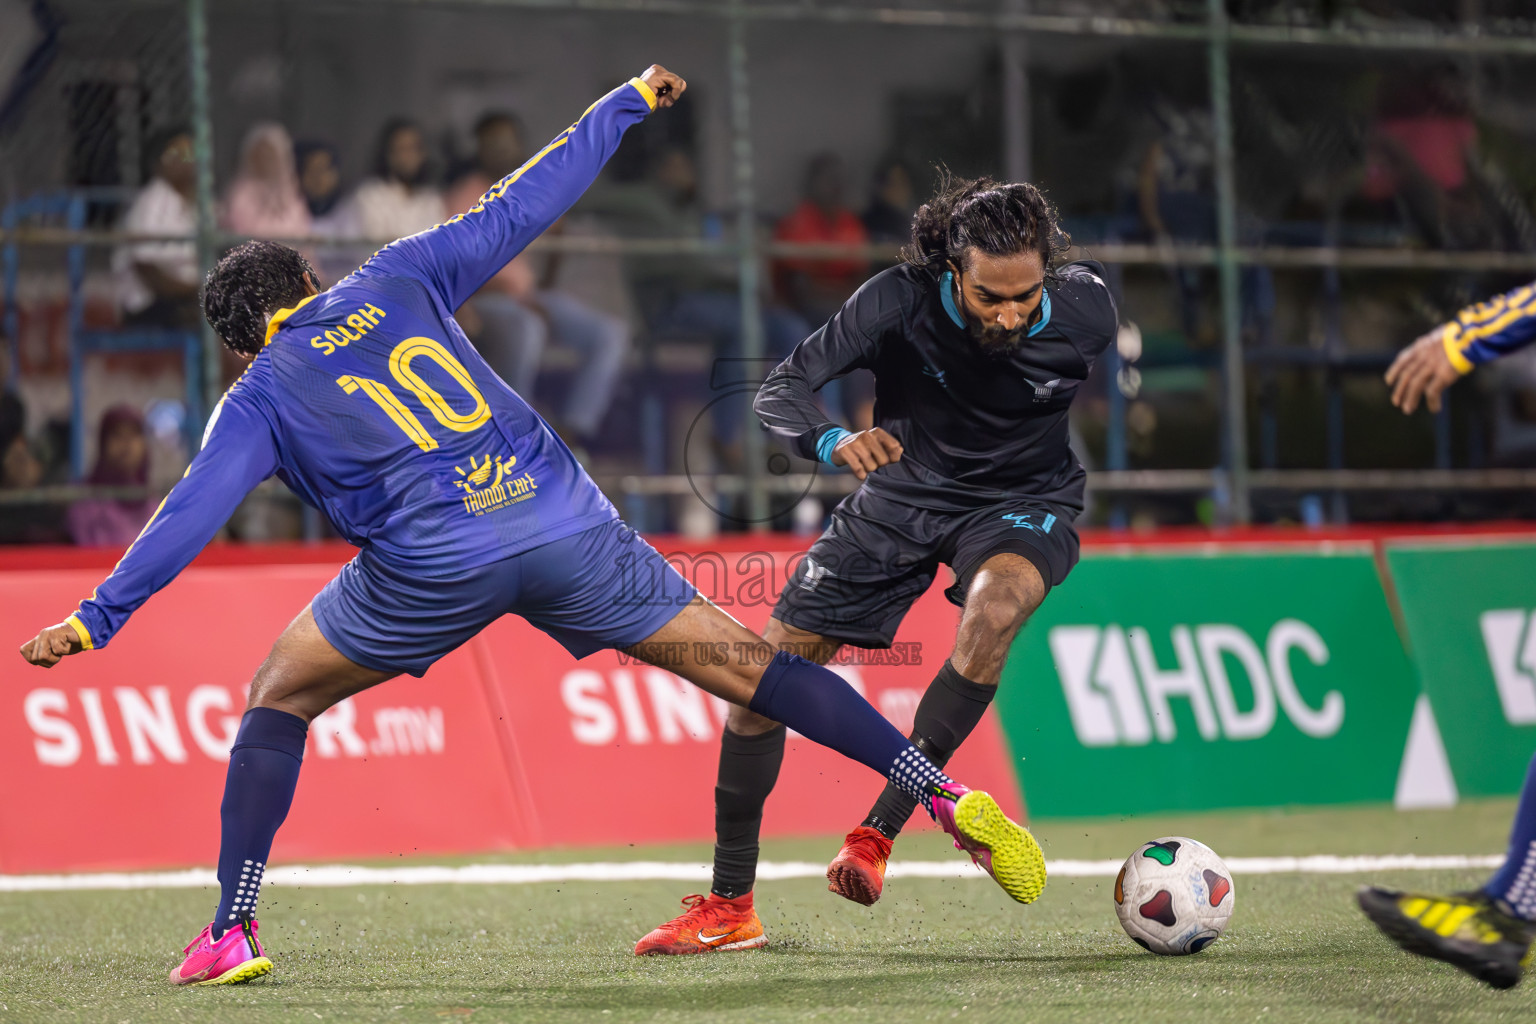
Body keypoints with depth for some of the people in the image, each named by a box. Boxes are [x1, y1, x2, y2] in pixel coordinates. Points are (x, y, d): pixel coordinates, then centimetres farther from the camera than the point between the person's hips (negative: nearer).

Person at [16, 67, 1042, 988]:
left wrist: (96, 619, 4)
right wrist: (625, 106, 30)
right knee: (738, 659, 7)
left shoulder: (258, 399, 13)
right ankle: (946, 795, 1)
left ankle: (231, 931, 8)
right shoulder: (392, 282, 19)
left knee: (281, 694, 18)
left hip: (433, 565, -2)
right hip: (564, 519, 2)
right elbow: (516, 208, 20)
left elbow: (192, 513, 3)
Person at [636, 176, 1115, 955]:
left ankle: (878, 832, -28)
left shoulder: (1083, 310, -22)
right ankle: (730, 904, 13)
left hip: (1023, 502, -1)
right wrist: (833, 441, -46)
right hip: (902, 496, 1)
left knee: (994, 608, -37)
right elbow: (779, 390, -27)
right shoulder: (898, 304, -26)